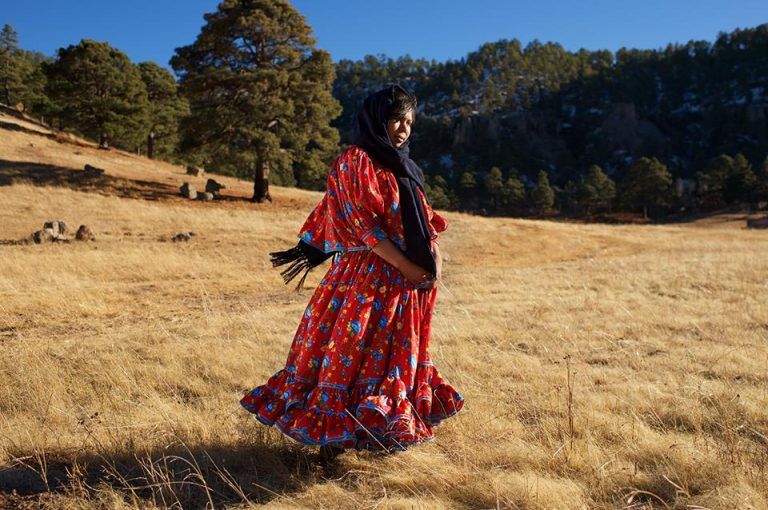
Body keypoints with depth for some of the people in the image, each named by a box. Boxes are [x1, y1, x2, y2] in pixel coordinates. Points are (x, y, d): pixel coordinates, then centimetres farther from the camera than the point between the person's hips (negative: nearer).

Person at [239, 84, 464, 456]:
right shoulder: (354, 163, -9)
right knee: (353, 354, -3)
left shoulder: (402, 168, 17)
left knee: (396, 357, 14)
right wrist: (409, 270, -17)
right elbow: (365, 228, -16)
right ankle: (335, 438, 8)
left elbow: (425, 222, 16)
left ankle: (380, 435, 26)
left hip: (407, 285, 9)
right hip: (367, 280, -8)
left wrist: (435, 260, 0)